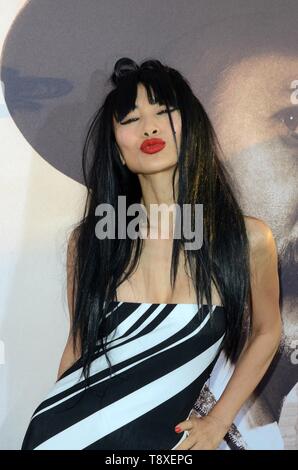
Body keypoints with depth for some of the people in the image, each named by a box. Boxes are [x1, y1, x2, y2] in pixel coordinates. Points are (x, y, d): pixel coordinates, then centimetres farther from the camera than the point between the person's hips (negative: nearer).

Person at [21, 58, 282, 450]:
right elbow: (79, 345, 3)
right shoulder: (89, 240, -8)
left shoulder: (248, 239, -12)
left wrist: (218, 422, 0)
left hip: (164, 440, 0)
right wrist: (53, 424, 9)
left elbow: (266, 331, 4)